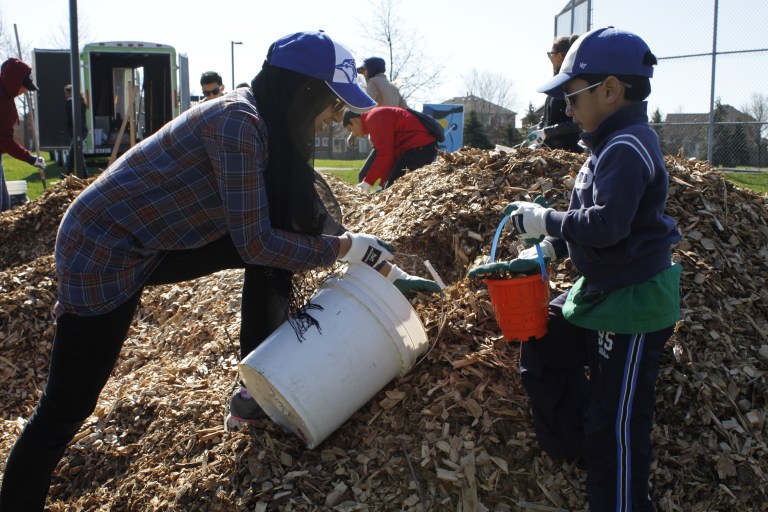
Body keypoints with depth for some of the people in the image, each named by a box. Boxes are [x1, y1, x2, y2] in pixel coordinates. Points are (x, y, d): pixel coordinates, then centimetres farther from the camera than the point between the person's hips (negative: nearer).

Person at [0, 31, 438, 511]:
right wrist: (342, 248, -13)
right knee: (64, 412, -6)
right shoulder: (237, 123, -25)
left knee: (273, 246, 4)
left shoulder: (267, 125, 2)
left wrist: (376, 261, 8)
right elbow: (255, 243, -25)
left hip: (157, 242, 9)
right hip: (103, 251, -9)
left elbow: (307, 213, 10)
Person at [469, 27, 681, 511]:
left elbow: (605, 224, -30)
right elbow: (586, 224, 18)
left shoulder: (627, 148, -21)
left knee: (616, 421, 0)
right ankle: (577, 451, 34)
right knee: (544, 349, 20)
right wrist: (536, 256, 13)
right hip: (602, 290, 11)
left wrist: (542, 219, -17)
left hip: (633, 301, -11)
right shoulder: (613, 145, 11)